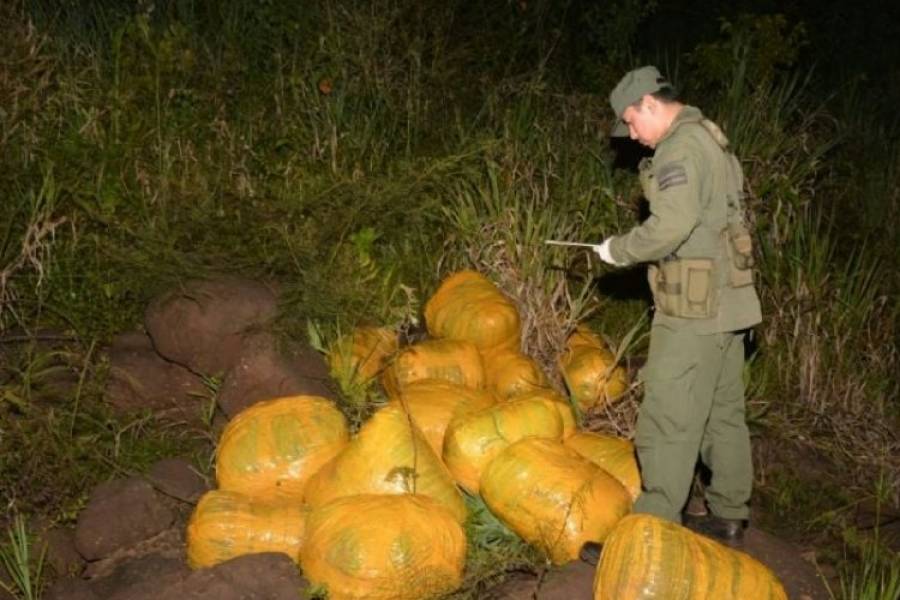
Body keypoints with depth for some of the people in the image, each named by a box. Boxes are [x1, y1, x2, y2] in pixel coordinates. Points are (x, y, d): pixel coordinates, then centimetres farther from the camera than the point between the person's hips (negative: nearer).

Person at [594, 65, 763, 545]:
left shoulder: (680, 147, -14)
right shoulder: (711, 139, 17)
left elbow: (671, 225, -24)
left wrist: (618, 249, -9)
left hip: (694, 307, -10)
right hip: (725, 301, 10)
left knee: (669, 419, -7)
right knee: (723, 412, 16)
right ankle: (729, 515, 27)